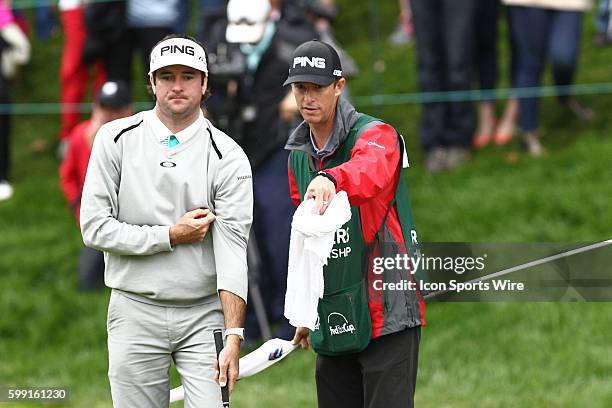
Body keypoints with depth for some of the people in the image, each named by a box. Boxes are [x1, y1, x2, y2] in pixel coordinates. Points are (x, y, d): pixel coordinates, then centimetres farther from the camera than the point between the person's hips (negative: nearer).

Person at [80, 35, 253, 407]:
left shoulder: (228, 157, -3)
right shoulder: (117, 139, 1)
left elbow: (233, 250, -12)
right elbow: (95, 228, -4)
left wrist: (233, 337, -20)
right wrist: (171, 235, -10)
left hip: (204, 314, -1)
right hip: (136, 312, 1)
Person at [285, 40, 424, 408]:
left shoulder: (375, 135, -9)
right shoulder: (298, 155, 13)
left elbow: (373, 170, -36)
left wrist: (331, 179, -57)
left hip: (387, 314, -7)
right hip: (332, 321, 7)